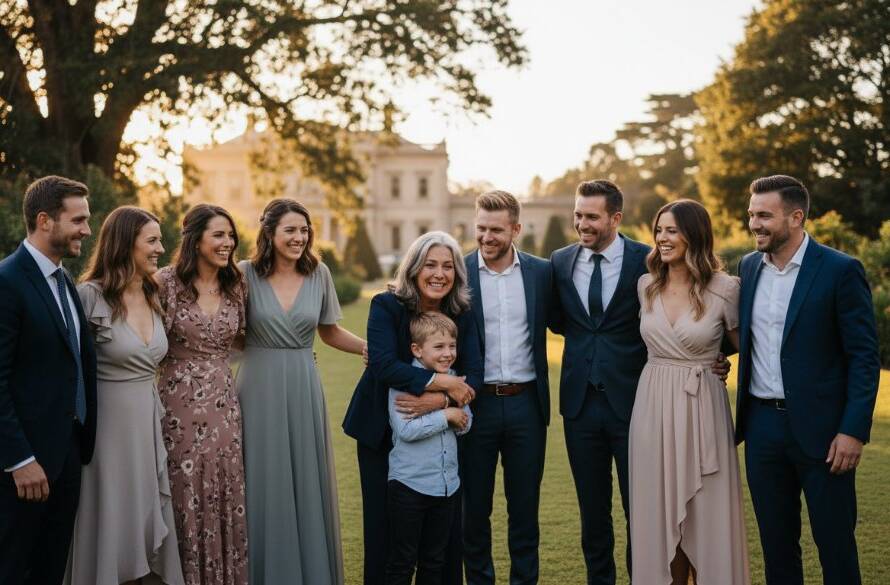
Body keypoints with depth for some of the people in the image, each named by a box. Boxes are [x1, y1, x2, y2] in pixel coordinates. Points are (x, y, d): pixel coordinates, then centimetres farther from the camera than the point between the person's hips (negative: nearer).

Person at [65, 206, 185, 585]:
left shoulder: (153, 296, 8)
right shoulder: (90, 296, -12)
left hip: (149, 420, 6)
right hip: (109, 422, -6)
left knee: (149, 522, 11)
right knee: (111, 521, 3)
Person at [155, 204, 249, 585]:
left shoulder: (236, 286, 7)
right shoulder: (167, 282, -7)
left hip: (223, 403, 4)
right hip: (181, 403, -4)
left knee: (225, 497, 7)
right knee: (187, 499, 4)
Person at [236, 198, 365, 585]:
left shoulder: (319, 274, 3)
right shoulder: (246, 274, -4)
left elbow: (330, 332, 15)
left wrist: (374, 348, 4)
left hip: (303, 389, 2)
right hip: (259, 389, -2)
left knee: (307, 483, 8)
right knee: (265, 485, 4)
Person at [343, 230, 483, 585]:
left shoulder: (463, 316, -4)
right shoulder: (386, 306, -13)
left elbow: (473, 376, -11)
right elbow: (384, 365, -26)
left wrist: (438, 400, -30)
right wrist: (444, 382, -26)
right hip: (382, 431, -2)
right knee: (384, 522, 3)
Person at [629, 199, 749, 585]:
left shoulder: (724, 288, -9)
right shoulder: (646, 285, 4)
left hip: (702, 408, -4)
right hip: (652, 407, 4)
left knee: (706, 515, 2)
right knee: (660, 511, 9)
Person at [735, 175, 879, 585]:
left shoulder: (841, 270, -9)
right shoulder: (749, 267, 7)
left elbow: (864, 356, -10)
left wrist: (854, 430, -15)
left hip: (820, 427, -5)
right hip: (762, 424, 5)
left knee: (834, 541, 5)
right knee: (775, 540, 13)